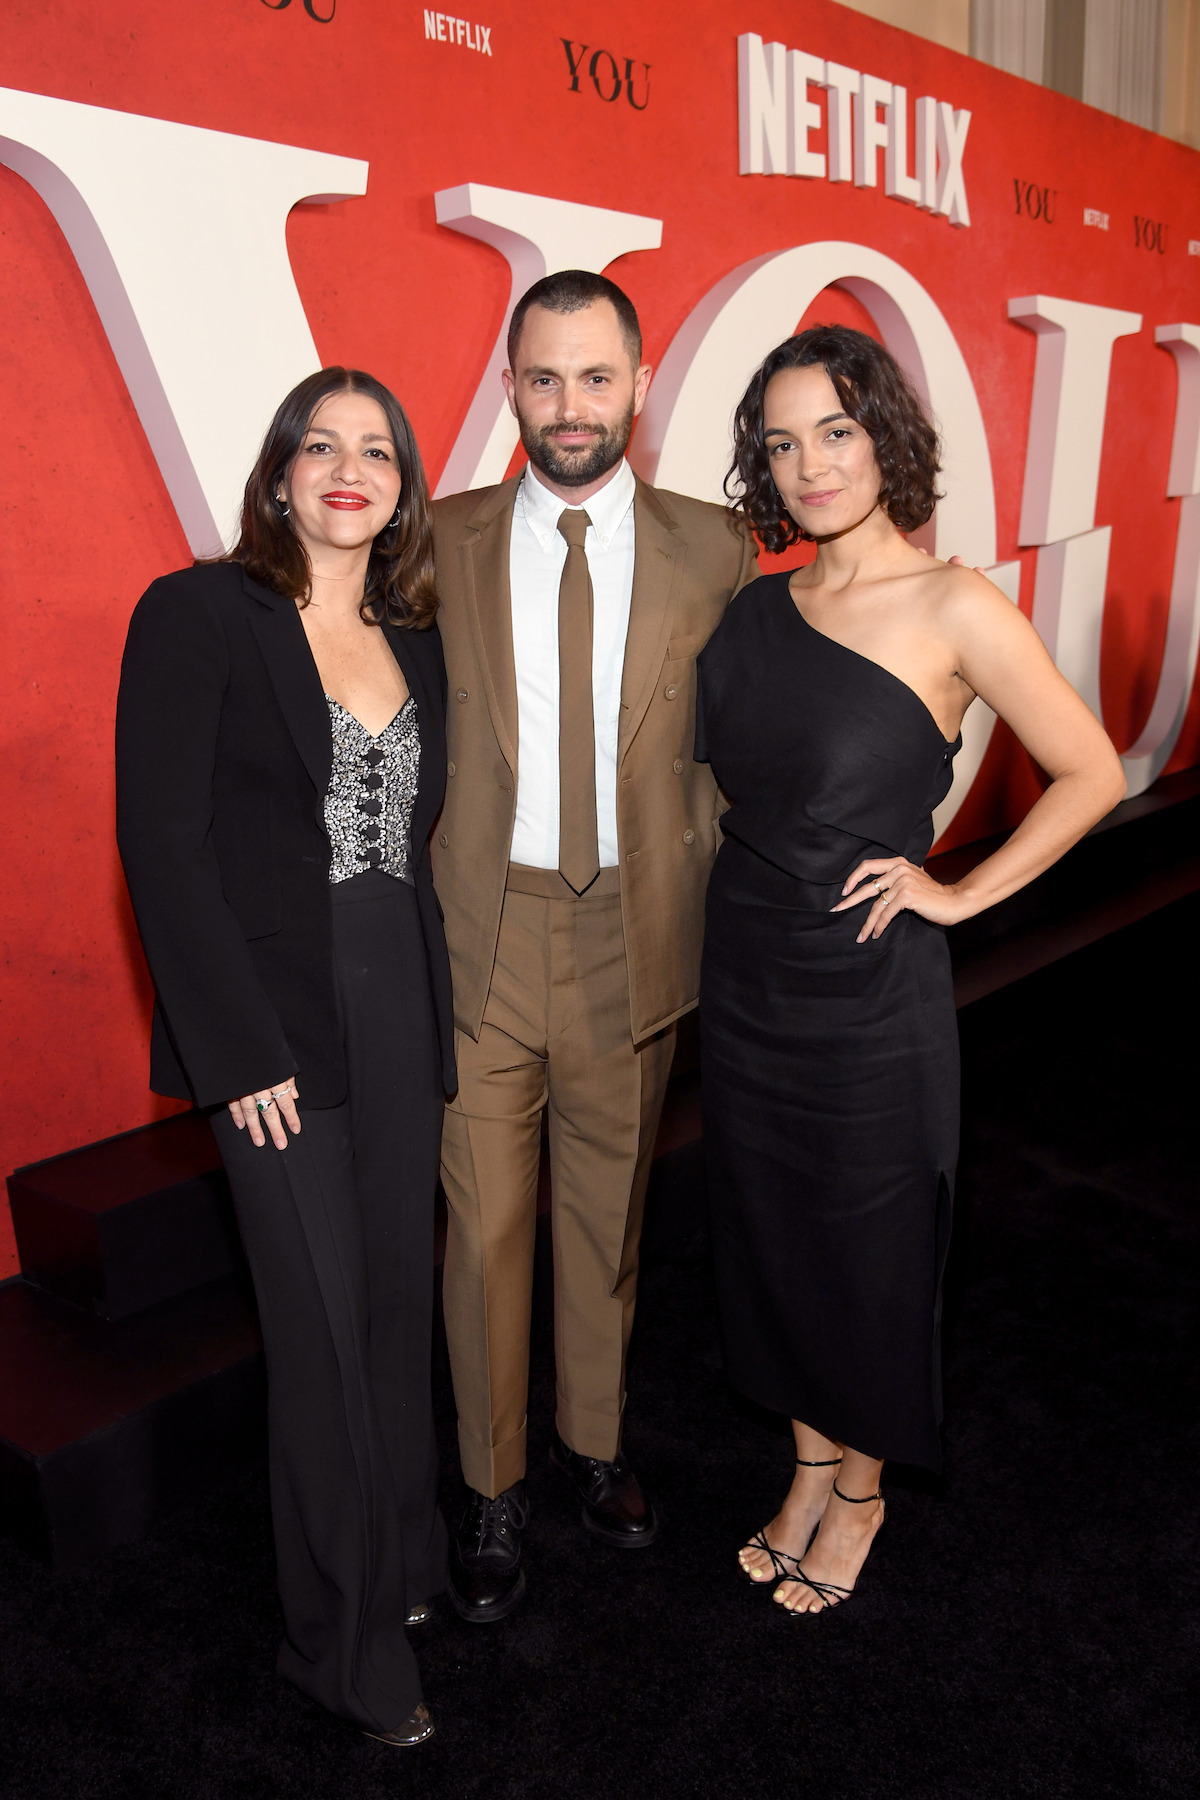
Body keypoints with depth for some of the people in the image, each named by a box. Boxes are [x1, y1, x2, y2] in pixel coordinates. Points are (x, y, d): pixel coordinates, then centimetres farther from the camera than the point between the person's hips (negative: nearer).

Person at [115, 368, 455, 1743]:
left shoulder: (415, 640, 12)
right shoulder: (197, 614, -6)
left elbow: (424, 835, 13)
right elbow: (161, 840, -12)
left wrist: (441, 1003, 4)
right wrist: (237, 1048, -15)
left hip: (404, 1008, 6)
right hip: (278, 1022, -5)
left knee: (399, 1302, 15)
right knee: (324, 1330, 3)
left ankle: (399, 1560, 37)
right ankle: (347, 1644, 24)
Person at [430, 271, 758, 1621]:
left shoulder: (714, 548, 0)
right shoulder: (443, 541, 1)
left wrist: (707, 902, -1)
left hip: (635, 937, 1)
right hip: (481, 935, 0)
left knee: (607, 1214, 17)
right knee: (484, 1223, 9)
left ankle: (593, 1443, 41)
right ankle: (491, 1488, 31)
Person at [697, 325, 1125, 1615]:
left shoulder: (955, 610, -13)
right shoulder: (757, 605, 3)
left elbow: (1091, 774, -7)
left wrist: (961, 893, -8)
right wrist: (751, 872, 7)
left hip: (868, 990, -5)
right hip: (745, 975, 5)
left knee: (866, 1250, 12)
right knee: (770, 1237, 17)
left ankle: (859, 1488, 38)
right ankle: (808, 1466, 40)